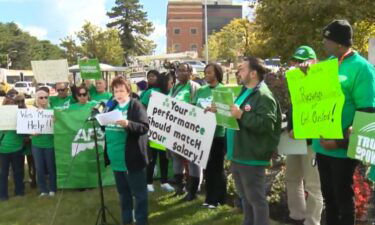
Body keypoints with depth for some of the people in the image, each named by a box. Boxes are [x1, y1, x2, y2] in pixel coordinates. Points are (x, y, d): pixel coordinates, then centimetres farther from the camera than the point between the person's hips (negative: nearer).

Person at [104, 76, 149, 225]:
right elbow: (106, 126, 21)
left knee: (139, 193, 4)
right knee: (123, 193, 19)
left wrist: (128, 124, -32)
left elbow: (144, 127, -17)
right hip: (117, 159, 7)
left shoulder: (136, 106, -8)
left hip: (132, 158, -7)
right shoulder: (112, 106, 12)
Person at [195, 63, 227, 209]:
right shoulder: (201, 90, 11)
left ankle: (218, 199, 15)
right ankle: (209, 197, 24)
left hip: (218, 134, -5)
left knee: (217, 167, 4)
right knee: (206, 166, 12)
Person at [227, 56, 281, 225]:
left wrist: (241, 115, -27)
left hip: (252, 157, -10)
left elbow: (267, 124, -27)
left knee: (256, 199, 1)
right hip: (237, 154, 10)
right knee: (245, 197, 20)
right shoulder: (244, 92, 16)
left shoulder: (264, 96, -16)